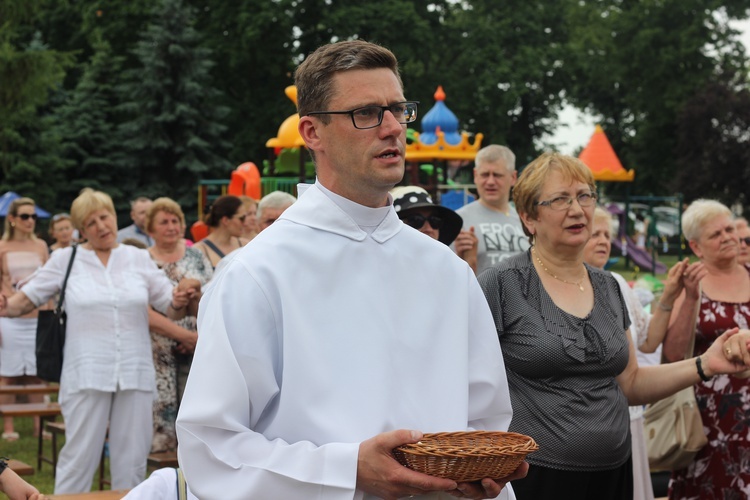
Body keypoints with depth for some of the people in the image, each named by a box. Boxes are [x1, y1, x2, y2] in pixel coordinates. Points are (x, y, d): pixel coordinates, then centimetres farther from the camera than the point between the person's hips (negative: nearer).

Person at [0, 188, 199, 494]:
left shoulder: (138, 258, 9)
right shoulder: (66, 259, 5)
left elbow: (171, 309, 10)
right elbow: (27, 299, 6)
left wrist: (179, 303, -13)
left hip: (135, 373, 2)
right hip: (86, 374, -2)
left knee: (132, 459, 7)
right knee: (79, 456, 0)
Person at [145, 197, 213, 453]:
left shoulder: (196, 257, 11)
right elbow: (145, 312, -10)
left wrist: (202, 335, -9)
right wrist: (185, 334, -15)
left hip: (196, 349, 3)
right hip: (159, 352, -3)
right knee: (162, 405, -7)